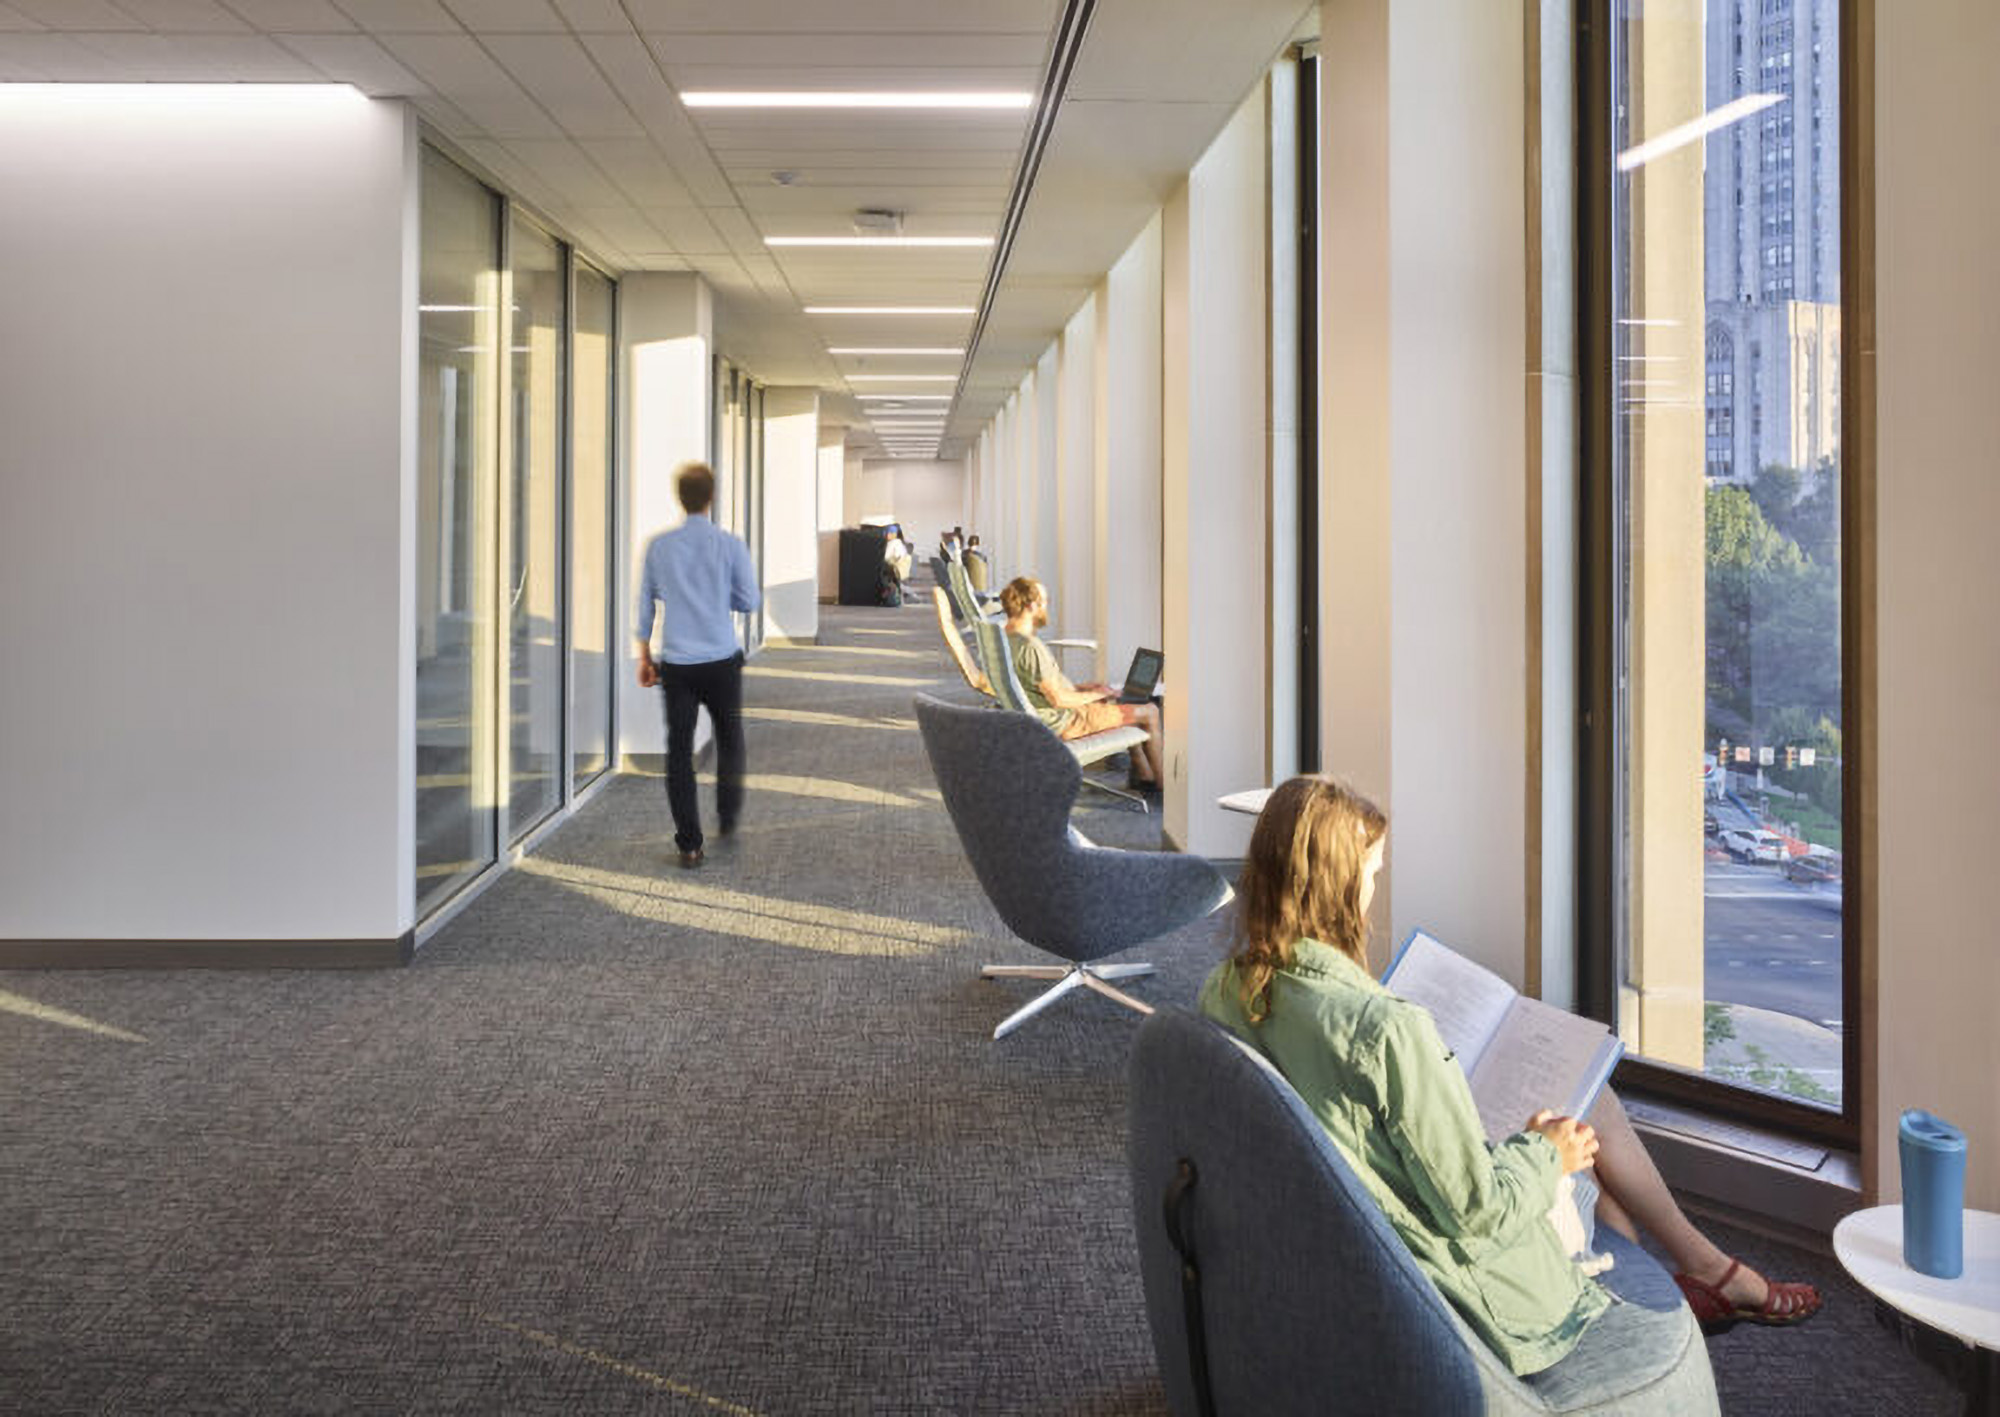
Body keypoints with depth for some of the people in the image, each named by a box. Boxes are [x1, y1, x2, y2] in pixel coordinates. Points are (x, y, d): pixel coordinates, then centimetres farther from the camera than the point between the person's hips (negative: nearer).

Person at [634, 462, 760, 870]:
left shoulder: (658, 546, 1)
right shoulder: (729, 545, -6)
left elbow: (645, 605, 7)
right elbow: (750, 600, 1)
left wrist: (644, 657, 17)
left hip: (676, 664, 1)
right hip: (722, 661, -1)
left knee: (679, 751, 4)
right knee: (729, 738, 21)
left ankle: (689, 844, 4)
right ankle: (728, 816, 22)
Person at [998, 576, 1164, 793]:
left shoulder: (1004, 637, 2)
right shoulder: (1030, 647, -29)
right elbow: (1058, 699, -25)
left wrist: (1078, 688, 11)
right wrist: (1095, 695, -9)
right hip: (1063, 722, -10)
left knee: (1124, 704, 27)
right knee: (1149, 712, 0)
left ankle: (1143, 775, 30)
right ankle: (1162, 783, 15)